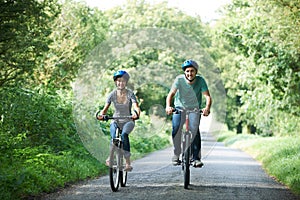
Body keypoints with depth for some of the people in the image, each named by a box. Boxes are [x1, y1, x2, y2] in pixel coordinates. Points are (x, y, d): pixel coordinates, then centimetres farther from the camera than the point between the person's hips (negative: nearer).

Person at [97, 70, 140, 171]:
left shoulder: (130, 94, -9)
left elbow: (136, 106, -23)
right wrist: (101, 114, -34)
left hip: (128, 121, -1)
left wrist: (136, 113, -46)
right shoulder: (112, 94, -5)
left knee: (124, 134, -33)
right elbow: (105, 108, -11)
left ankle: (128, 162, -32)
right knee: (114, 138, -29)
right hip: (116, 121, 1)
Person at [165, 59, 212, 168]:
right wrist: (168, 106, -44)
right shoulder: (179, 79, -18)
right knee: (176, 129, -20)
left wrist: (207, 108, -45)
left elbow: (207, 96, -24)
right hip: (179, 108, 0)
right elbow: (171, 94, -25)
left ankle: (196, 158, -12)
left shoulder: (200, 80, -17)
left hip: (194, 109, 0)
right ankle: (176, 155, -2)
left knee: (195, 129, -20)